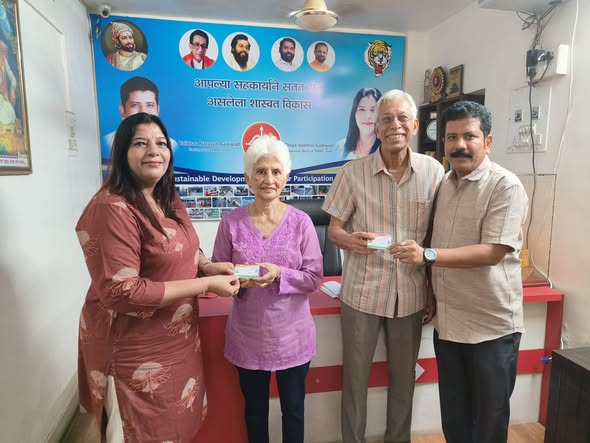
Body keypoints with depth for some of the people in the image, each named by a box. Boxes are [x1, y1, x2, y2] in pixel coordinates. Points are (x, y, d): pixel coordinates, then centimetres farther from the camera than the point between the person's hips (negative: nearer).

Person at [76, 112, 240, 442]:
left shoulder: (169, 199, 4)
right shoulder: (112, 209, -24)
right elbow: (122, 292, -28)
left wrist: (207, 265, -4)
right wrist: (206, 284, -25)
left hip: (177, 338, 8)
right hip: (134, 348, -8)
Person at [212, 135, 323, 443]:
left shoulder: (300, 222, -10)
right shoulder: (231, 222, -8)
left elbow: (314, 279, -9)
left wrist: (279, 274, -25)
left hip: (291, 336, 0)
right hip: (248, 337, 1)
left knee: (293, 410, 19)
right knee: (255, 410, 22)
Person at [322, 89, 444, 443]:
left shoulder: (434, 171, -2)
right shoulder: (352, 172, -7)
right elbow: (334, 228, -2)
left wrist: (434, 291, 6)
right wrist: (350, 240, -26)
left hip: (411, 292, 2)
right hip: (362, 290, -1)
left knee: (404, 377, 18)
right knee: (355, 377, 12)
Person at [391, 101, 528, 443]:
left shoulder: (506, 186, -13)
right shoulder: (444, 185, 7)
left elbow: (493, 252, -22)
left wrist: (427, 256, -30)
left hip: (491, 325, -5)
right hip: (447, 322, 6)